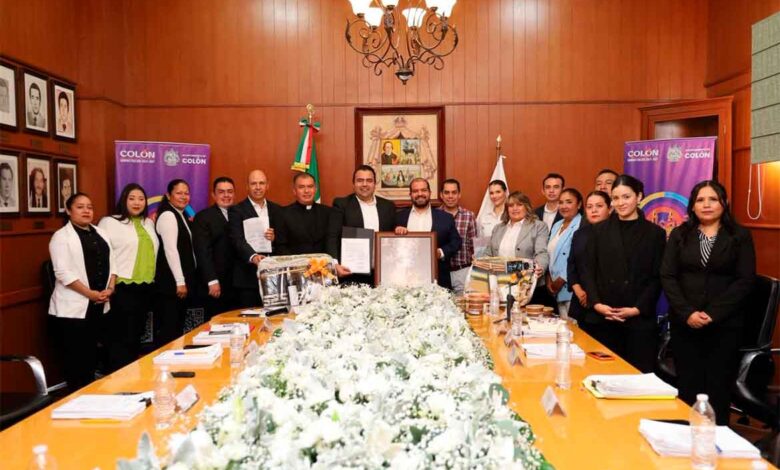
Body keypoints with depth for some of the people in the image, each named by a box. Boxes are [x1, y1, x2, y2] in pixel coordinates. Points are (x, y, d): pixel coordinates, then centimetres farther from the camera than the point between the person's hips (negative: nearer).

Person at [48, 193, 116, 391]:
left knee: (91, 353, 13)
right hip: (73, 307, -6)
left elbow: (111, 263, 12)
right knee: (74, 357, -2)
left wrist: (110, 289, -4)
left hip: (99, 304, 6)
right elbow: (63, 273, -15)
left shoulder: (101, 233, 14)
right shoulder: (61, 236, -7)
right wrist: (90, 293, -17)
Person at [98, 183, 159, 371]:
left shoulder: (148, 223, 15)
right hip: (122, 288, -6)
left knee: (136, 335, 14)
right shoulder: (110, 222, -5)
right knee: (120, 338, -2)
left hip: (145, 288, 6)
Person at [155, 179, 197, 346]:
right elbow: (170, 250, -19)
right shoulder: (168, 215, -12)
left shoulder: (181, 215, 16)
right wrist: (180, 281, -21)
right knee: (168, 328, -5)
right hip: (171, 282, -9)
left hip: (182, 280, 9)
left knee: (178, 326, 12)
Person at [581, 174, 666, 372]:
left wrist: (638, 309, -10)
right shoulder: (600, 231, 11)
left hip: (639, 320, -1)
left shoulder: (655, 233, 6)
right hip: (601, 318, 2)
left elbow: (657, 278, 2)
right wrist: (596, 303, -7)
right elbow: (589, 270, 7)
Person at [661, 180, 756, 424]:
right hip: (684, 323, 1)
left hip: (725, 324, -1)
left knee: (718, 388, 3)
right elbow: (667, 276, 1)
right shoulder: (680, 235, 7)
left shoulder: (740, 236, 3)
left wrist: (713, 314, -13)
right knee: (688, 387, 5)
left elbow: (745, 280, -4)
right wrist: (687, 313, -12)